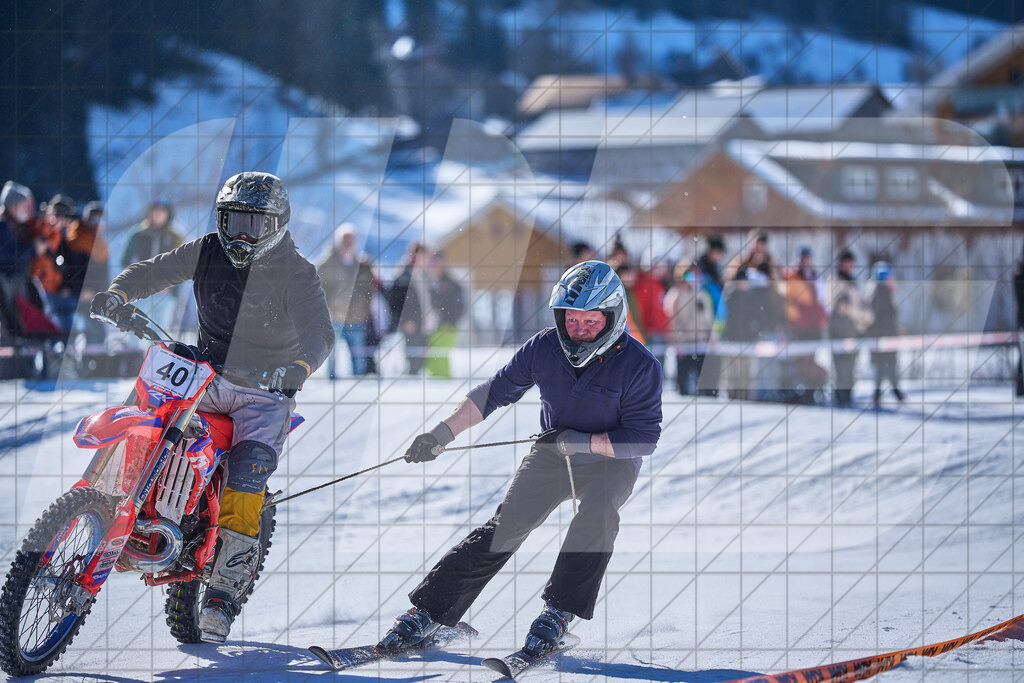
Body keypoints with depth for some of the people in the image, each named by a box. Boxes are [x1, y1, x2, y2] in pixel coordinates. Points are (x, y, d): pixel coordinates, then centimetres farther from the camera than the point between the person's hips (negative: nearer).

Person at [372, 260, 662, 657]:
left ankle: (559, 611, -28)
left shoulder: (639, 366, -20)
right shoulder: (544, 349, -9)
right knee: (506, 525, -13)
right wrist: (441, 435, -7)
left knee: (598, 512, -34)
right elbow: (493, 393, 1)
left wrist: (579, 442, -25)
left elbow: (643, 439, -19)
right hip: (551, 456, 3)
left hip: (611, 463, -3)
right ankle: (429, 612, -14)